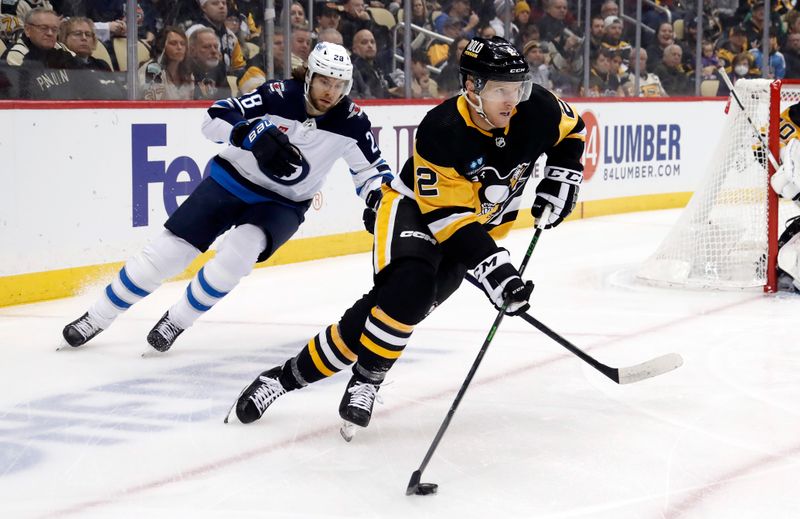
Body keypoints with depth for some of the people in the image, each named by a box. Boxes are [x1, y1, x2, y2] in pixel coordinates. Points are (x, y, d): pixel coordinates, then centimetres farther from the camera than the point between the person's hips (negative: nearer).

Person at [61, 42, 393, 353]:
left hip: (282, 203, 1)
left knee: (241, 249, -28)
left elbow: (370, 168, -1)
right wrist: (255, 134, -45)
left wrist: (381, 194, -23)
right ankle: (98, 317, 11)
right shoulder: (280, 96, -22)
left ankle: (177, 321, -8)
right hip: (232, 180, -1)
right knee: (167, 251, -5)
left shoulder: (350, 121, -14)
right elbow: (215, 120, -27)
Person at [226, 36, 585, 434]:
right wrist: (493, 269, -40)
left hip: (480, 220, 5)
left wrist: (560, 180, -7)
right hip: (414, 209, -5)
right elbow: (448, 218, -31)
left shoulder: (536, 110, -18)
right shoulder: (441, 131, -32)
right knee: (408, 285, -29)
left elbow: (571, 131, 7)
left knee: (408, 305, -16)